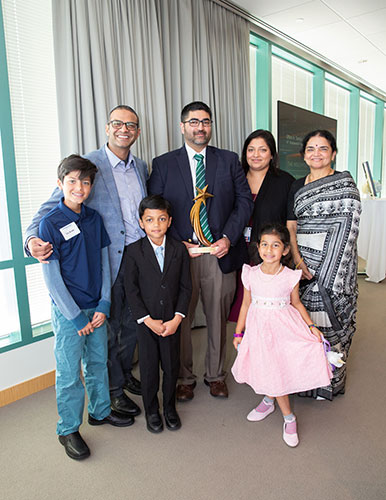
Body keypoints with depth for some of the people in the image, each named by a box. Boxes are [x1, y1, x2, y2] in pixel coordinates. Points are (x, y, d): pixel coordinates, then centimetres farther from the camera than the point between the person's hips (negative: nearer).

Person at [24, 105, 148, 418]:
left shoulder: (141, 167, 9)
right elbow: (52, 206, -15)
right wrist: (33, 238, -32)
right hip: (107, 262, -6)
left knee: (133, 323, 20)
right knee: (109, 327, 9)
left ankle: (125, 373, 44)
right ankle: (113, 389, 31)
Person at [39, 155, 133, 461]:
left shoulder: (95, 218, 4)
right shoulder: (50, 223, -12)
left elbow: (105, 263, 7)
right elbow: (51, 277, -12)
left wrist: (104, 305, -1)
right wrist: (76, 317, -12)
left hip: (97, 308, 5)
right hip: (67, 312, -5)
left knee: (99, 361, 18)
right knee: (70, 373, 6)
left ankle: (100, 410, 39)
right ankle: (68, 430, 26)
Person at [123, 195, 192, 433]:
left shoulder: (179, 249, -2)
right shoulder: (134, 251, -7)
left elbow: (186, 287, -1)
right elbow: (131, 290, -8)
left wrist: (177, 318, -10)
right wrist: (148, 320, -13)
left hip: (172, 321, 2)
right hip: (146, 322, -1)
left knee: (172, 367, 13)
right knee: (149, 368, 11)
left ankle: (170, 408, 37)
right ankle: (151, 411, 34)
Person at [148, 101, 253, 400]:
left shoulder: (229, 160, 8)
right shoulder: (163, 164, 5)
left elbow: (244, 200, 4)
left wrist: (228, 238, -9)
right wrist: (179, 244, -11)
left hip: (220, 252, 1)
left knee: (218, 318, 12)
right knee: (181, 319, 8)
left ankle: (215, 375, 32)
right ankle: (184, 378, 28)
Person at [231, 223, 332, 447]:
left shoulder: (290, 277, -7)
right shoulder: (251, 275, -4)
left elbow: (296, 303, 7)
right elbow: (246, 304, 4)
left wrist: (311, 325, -3)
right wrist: (239, 332, 8)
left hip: (284, 327, -1)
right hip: (259, 328, 1)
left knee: (277, 369, -2)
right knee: (268, 369, 7)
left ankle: (269, 400, 30)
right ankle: (289, 417, 29)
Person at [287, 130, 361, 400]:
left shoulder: (345, 184, -3)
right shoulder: (297, 186, 12)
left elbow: (346, 230, -10)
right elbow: (291, 226, 8)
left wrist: (327, 272, -16)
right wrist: (298, 259, -8)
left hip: (333, 265, -5)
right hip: (303, 265, 5)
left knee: (328, 320, 1)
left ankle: (330, 381, 21)